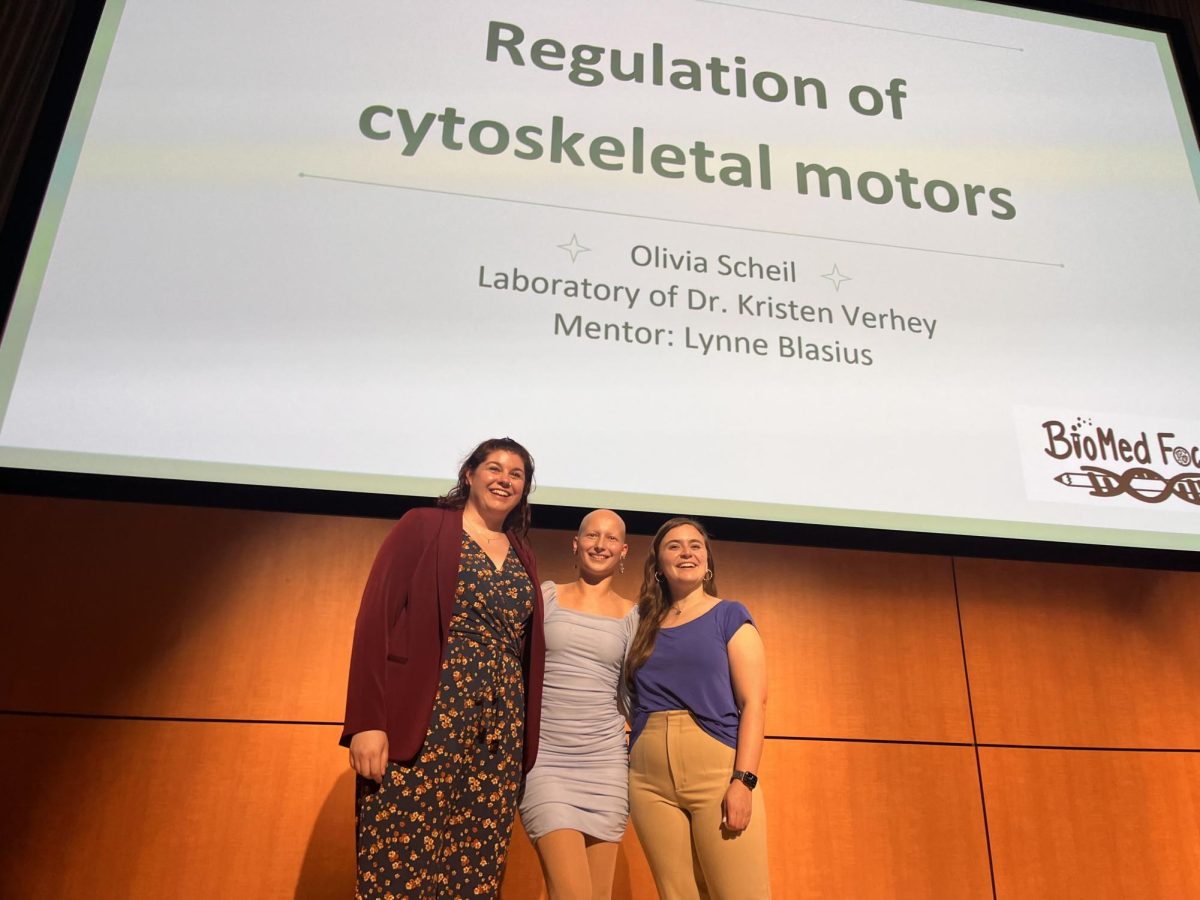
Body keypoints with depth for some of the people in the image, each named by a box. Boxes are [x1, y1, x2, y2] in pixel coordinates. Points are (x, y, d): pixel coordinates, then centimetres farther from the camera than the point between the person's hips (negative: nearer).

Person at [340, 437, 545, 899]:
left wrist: (525, 743, 11)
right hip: (423, 723, -5)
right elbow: (375, 620, -5)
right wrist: (367, 721, -14)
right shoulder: (423, 527, 3)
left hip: (499, 735, 5)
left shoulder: (522, 559, 18)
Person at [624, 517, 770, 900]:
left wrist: (744, 780, -14)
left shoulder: (729, 616, 5)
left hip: (718, 771, -3)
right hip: (650, 781, 3)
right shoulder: (646, 626, 15)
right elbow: (636, 706, 15)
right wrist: (623, 774, 4)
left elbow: (754, 702, -3)